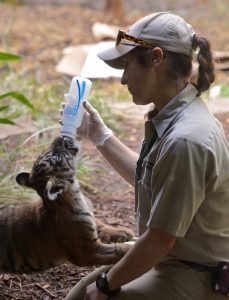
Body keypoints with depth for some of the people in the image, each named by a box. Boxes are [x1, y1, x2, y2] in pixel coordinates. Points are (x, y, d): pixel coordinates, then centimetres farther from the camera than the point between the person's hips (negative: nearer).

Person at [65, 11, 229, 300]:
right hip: (175, 263, 9)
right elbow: (146, 178, 19)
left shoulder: (185, 141, -28)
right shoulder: (171, 118, 1)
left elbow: (159, 240, -24)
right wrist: (99, 135, 16)